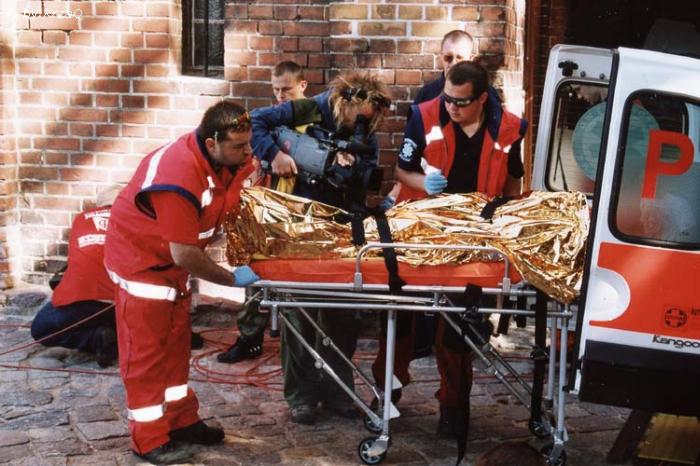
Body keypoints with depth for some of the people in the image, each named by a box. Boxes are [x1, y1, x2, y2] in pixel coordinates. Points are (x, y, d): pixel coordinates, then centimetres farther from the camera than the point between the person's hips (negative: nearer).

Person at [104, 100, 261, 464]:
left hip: (175, 257, 8)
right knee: (146, 351, 0)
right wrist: (231, 278, -19)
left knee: (175, 343, 15)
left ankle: (181, 421, 27)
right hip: (141, 258, -8)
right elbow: (184, 254, -32)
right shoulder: (179, 177, -36)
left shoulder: (229, 158, -11)